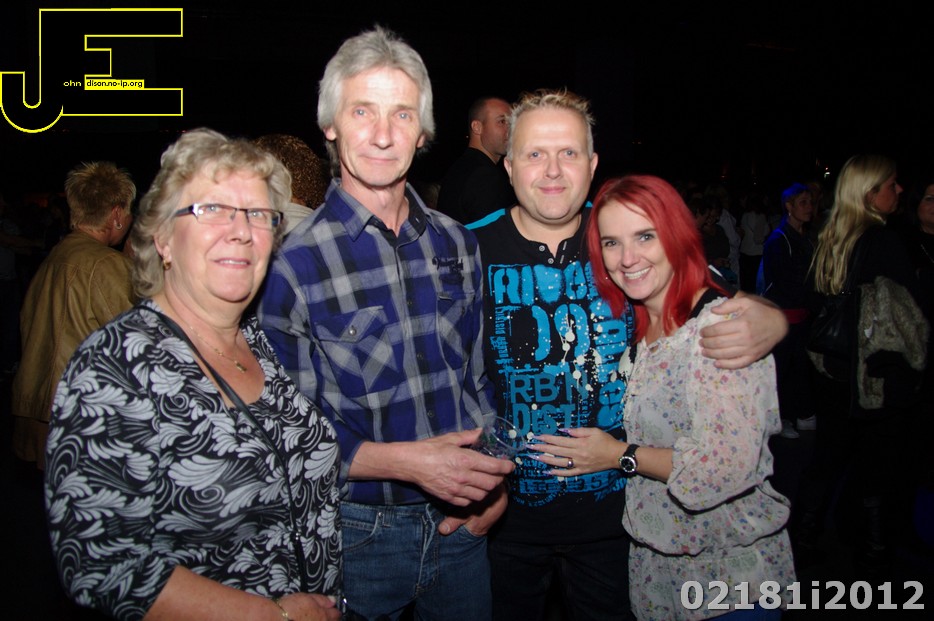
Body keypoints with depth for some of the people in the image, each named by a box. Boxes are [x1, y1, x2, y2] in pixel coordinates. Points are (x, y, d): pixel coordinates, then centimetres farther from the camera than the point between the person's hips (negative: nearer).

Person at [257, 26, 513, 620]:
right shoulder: (293, 263, -14)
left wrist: (494, 479, 0)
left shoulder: (457, 243, 1)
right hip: (357, 532, -4)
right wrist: (403, 461, -22)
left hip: (463, 521, 5)